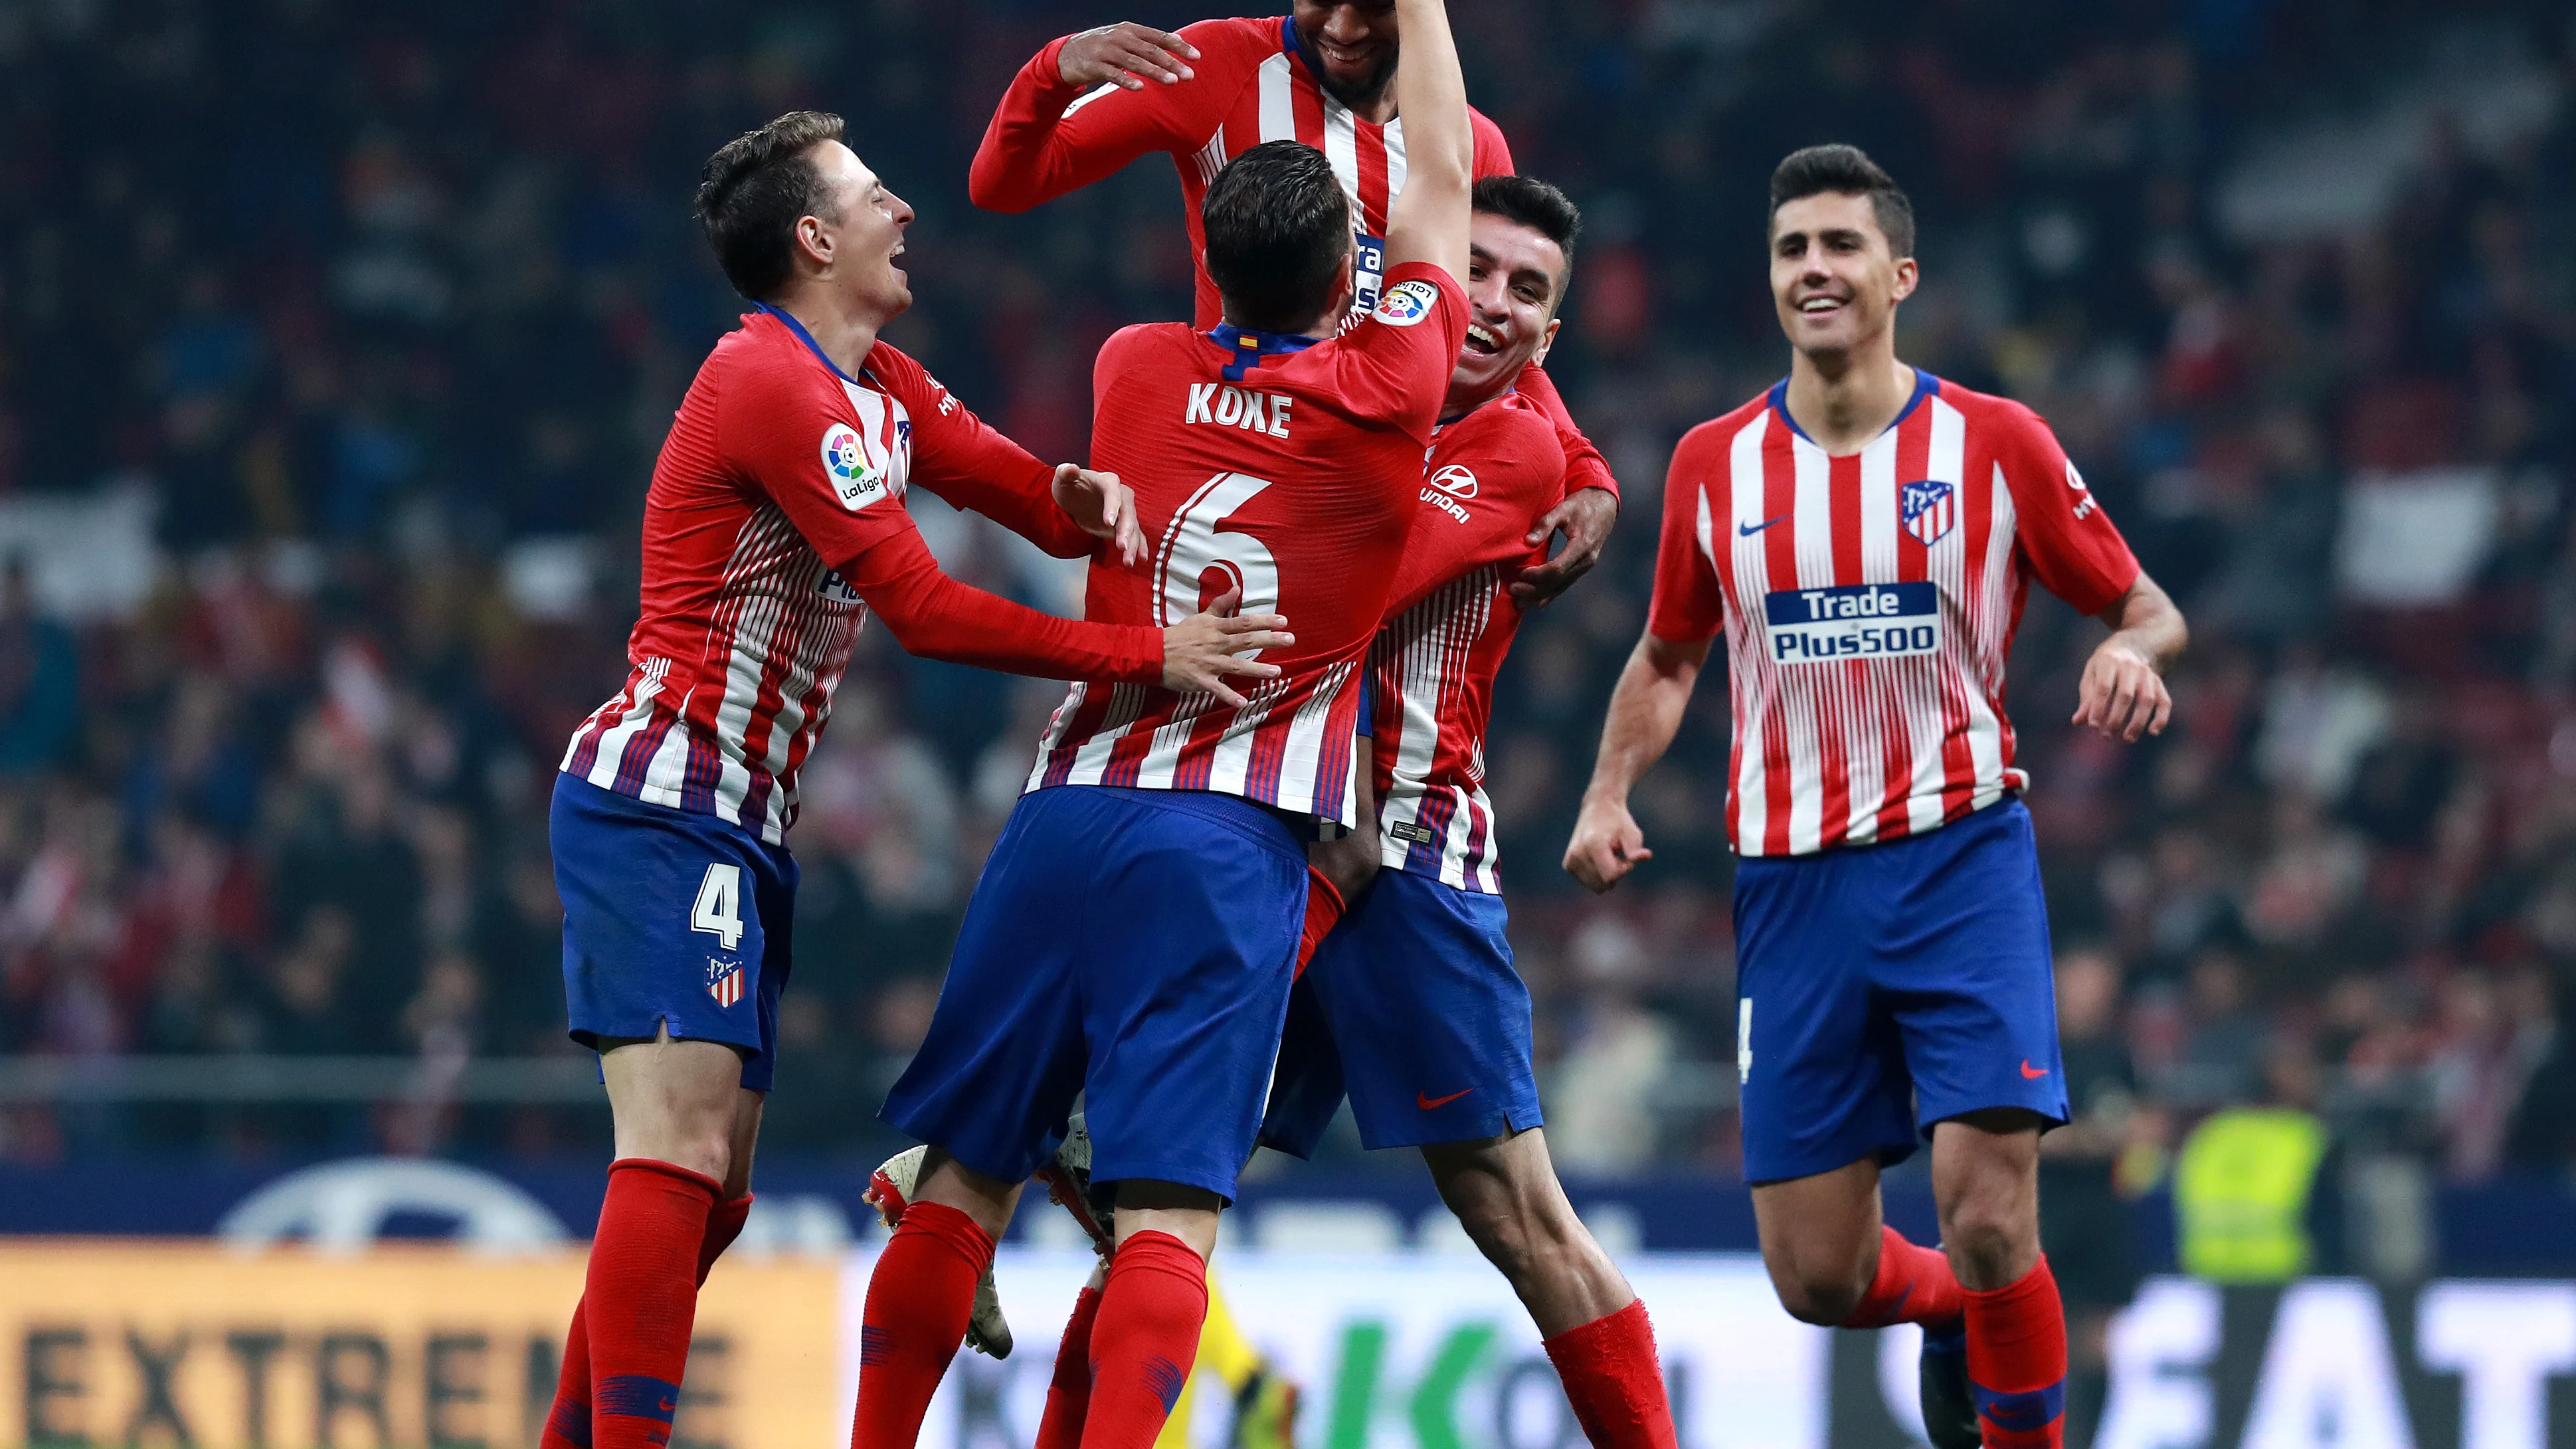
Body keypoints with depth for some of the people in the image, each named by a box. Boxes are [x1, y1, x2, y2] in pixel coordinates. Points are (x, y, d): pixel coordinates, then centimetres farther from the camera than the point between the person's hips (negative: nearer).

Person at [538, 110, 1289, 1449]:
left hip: (736, 826, 10)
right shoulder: (777, 383, -15)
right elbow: (926, 611, -19)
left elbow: (1034, 498, 13)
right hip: (664, 805, -10)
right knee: (681, 1152, -20)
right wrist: (1149, 658, -18)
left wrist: (1088, 500, -12)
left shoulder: (878, 386, 16)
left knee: (709, 1189, 9)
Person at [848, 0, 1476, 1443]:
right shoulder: (1380, 400, -1)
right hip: (1233, 840, -4)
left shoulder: (1137, 371, 8)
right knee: (1171, 1204, -10)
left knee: (965, 1174, 10)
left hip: (1069, 810, 4)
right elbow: (1442, 185, 15)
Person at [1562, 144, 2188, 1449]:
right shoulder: (1713, 463, 5)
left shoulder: (1997, 444, -2)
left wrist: (2135, 653, -18)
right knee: (1818, 1279, 2)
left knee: (1988, 1223, -17)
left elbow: (2147, 608, 6)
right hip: (1792, 885, 3)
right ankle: (1951, 1312, 36)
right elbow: (1668, 658, 20)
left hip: (1962, 862, -3)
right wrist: (1609, 795, 3)